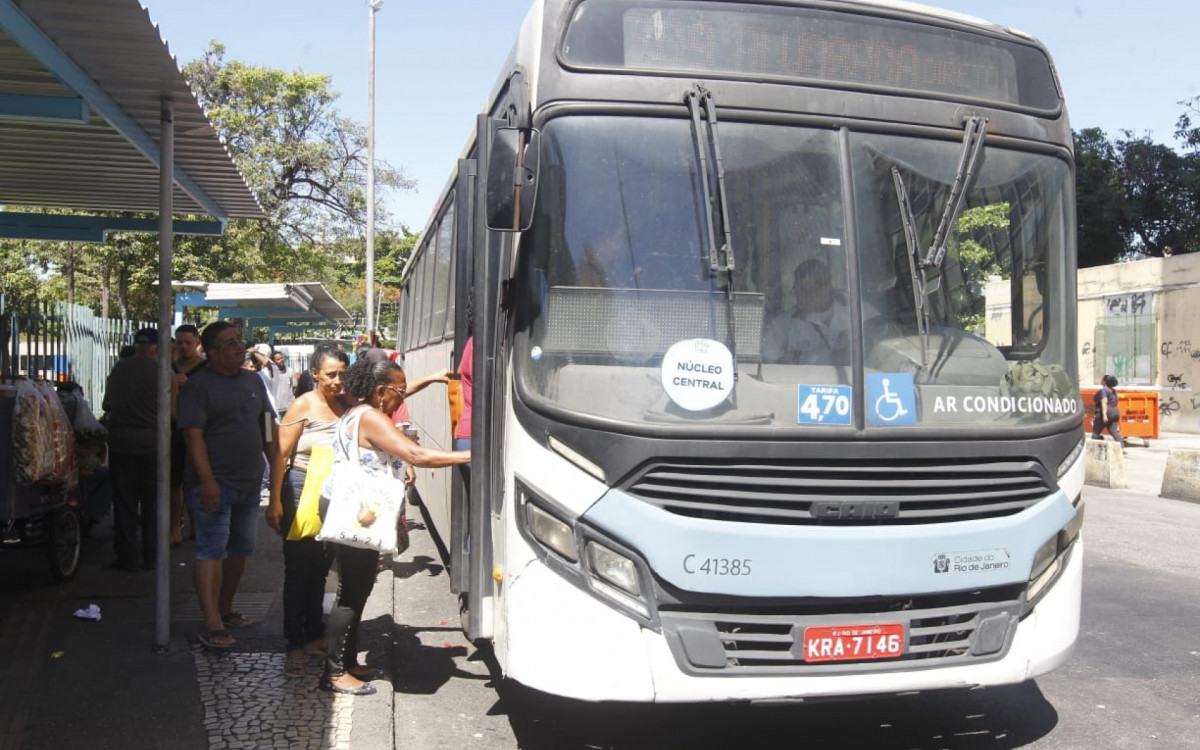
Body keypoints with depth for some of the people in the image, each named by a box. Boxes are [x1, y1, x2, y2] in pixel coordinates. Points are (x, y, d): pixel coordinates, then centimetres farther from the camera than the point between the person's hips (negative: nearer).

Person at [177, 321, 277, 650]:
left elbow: (268, 426, 18)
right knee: (212, 551, -9)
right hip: (215, 484, -7)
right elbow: (194, 435, -15)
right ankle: (212, 625, -11)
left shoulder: (253, 381, 13)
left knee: (240, 549, 14)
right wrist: (207, 480, -23)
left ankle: (225, 609, 27)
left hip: (249, 483, 7)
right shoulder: (197, 385, -8)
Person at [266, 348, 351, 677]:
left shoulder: (346, 404, 4)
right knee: (298, 568, -2)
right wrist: (275, 502, -14)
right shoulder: (303, 406, -10)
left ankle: (314, 635, 28)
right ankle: (295, 646, 5)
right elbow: (280, 455, -12)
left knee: (320, 567, 14)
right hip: (302, 490, -5)